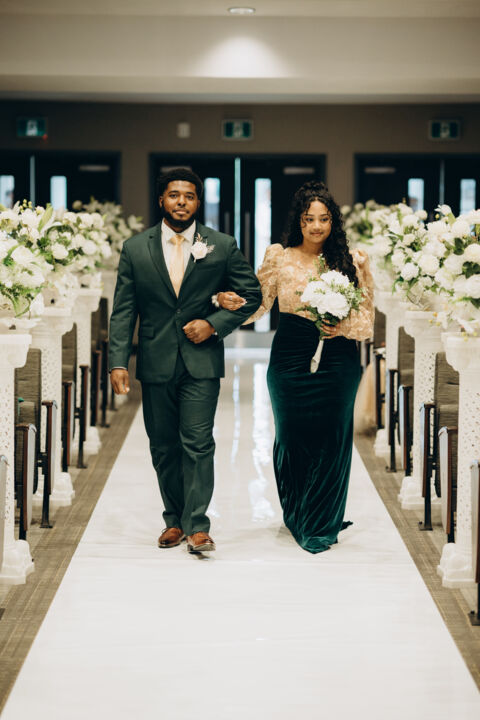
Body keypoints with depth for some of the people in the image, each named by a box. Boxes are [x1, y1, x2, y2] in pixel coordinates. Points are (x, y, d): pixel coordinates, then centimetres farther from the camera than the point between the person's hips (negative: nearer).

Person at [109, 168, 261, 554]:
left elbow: (251, 294, 7)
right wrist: (118, 361, -5)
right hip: (156, 363, 2)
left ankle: (197, 525, -6)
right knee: (163, 447, 8)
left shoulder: (223, 246, 2)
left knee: (198, 444, -9)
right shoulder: (136, 248, 4)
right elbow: (123, 310, 3)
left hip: (201, 361, -2)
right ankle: (175, 519, 21)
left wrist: (214, 324, -7)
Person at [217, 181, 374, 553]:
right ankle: (298, 517, 28)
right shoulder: (279, 257, 4)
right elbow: (259, 304, 4)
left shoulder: (353, 260, 3)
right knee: (292, 436, 4)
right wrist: (234, 303, -15)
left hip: (338, 360, 0)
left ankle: (321, 525, 18)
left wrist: (343, 327, -13)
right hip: (290, 357, 0)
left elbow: (367, 315, 5)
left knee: (331, 439, 1)